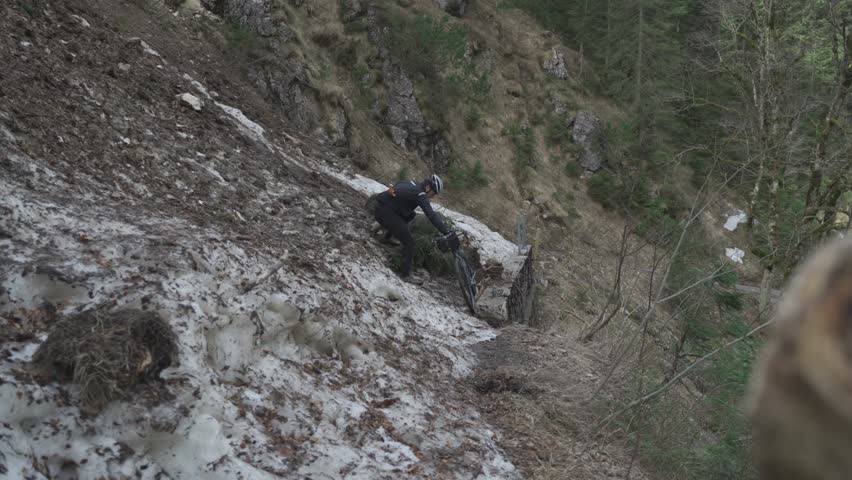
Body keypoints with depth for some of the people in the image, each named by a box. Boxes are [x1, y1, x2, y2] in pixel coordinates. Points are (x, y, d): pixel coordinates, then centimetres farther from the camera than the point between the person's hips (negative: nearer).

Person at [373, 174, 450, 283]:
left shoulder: (413, 184, 9)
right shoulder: (420, 194, -17)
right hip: (385, 212, -10)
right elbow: (432, 215, -25)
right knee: (409, 242, -6)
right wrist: (447, 232, -27)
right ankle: (405, 275, -3)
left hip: (379, 208, 10)